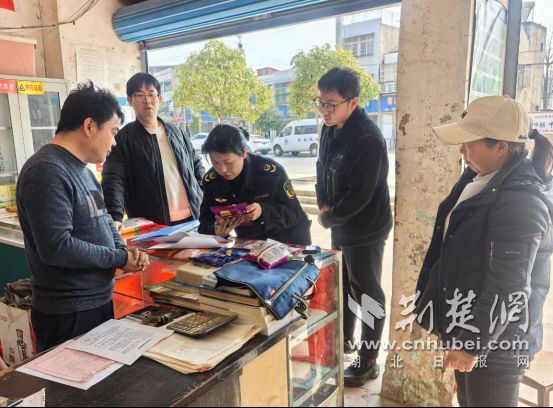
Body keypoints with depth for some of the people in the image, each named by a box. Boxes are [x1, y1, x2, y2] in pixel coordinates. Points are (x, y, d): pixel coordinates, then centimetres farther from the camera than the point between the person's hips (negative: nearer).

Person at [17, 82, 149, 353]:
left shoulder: (82, 170, 11)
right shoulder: (46, 172, -21)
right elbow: (56, 247, -28)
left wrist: (125, 249, -3)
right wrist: (120, 258, -17)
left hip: (100, 301, 10)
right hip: (68, 316, -9)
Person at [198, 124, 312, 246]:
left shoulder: (272, 171, -23)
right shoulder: (211, 180, -11)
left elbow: (294, 212, -20)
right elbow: (206, 218, -4)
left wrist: (263, 211, -38)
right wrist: (215, 231, -28)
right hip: (250, 245, 5)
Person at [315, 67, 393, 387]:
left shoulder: (368, 141, -27)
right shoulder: (331, 127, 1)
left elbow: (359, 196, -27)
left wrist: (328, 218, -13)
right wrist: (324, 205, 0)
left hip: (365, 231, -9)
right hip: (341, 225, 9)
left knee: (367, 294, 5)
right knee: (342, 283, 22)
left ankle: (369, 362, 23)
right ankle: (345, 339, 44)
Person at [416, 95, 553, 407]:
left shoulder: (521, 200, -24)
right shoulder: (480, 178, 4)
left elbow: (507, 288, -25)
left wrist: (473, 343, -19)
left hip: (495, 339, -8)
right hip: (468, 324, 9)